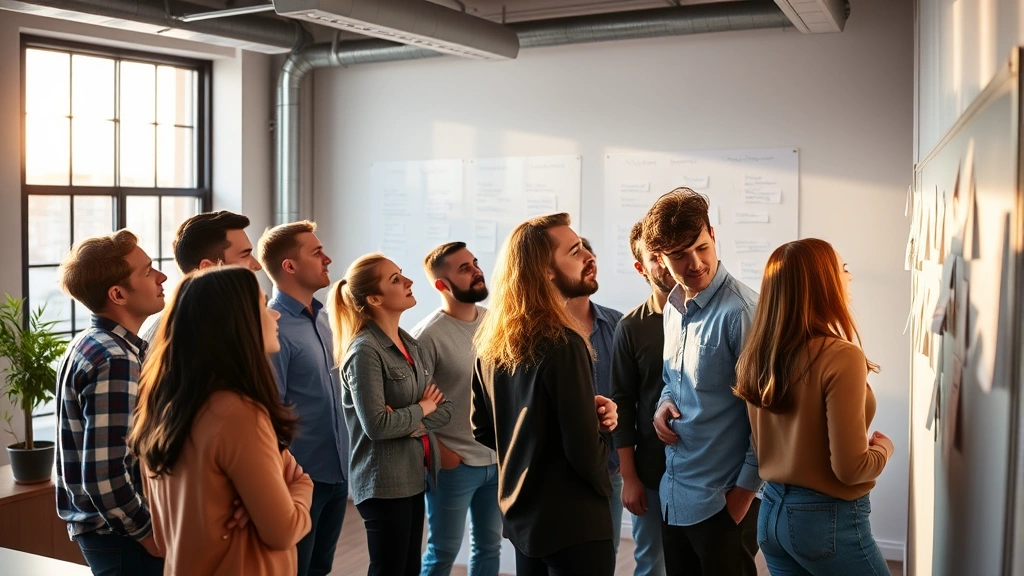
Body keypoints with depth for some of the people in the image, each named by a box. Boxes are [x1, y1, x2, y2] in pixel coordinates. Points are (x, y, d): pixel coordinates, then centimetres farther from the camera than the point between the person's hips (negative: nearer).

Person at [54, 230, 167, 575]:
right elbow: (104, 475, -29)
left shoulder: (90, 345, 7)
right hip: (119, 535, -9)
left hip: (95, 523, 9)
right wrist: (148, 533, -15)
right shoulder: (115, 361, -23)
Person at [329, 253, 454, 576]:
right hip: (384, 483, -8)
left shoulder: (408, 343, 9)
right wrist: (421, 409, -9)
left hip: (414, 475, 8)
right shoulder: (365, 350, -16)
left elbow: (444, 409, 5)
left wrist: (414, 423, -15)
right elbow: (377, 424, -25)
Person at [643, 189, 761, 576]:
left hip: (723, 502, -7)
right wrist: (665, 404, 0)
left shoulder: (740, 311, -19)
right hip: (673, 495, 7)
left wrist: (745, 489, -13)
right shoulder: (674, 306, 6)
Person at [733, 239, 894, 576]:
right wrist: (883, 448, 0)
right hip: (827, 519, -7)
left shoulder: (758, 356, 1)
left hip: (772, 511, 7)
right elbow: (850, 468, -20)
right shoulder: (840, 356, -21)